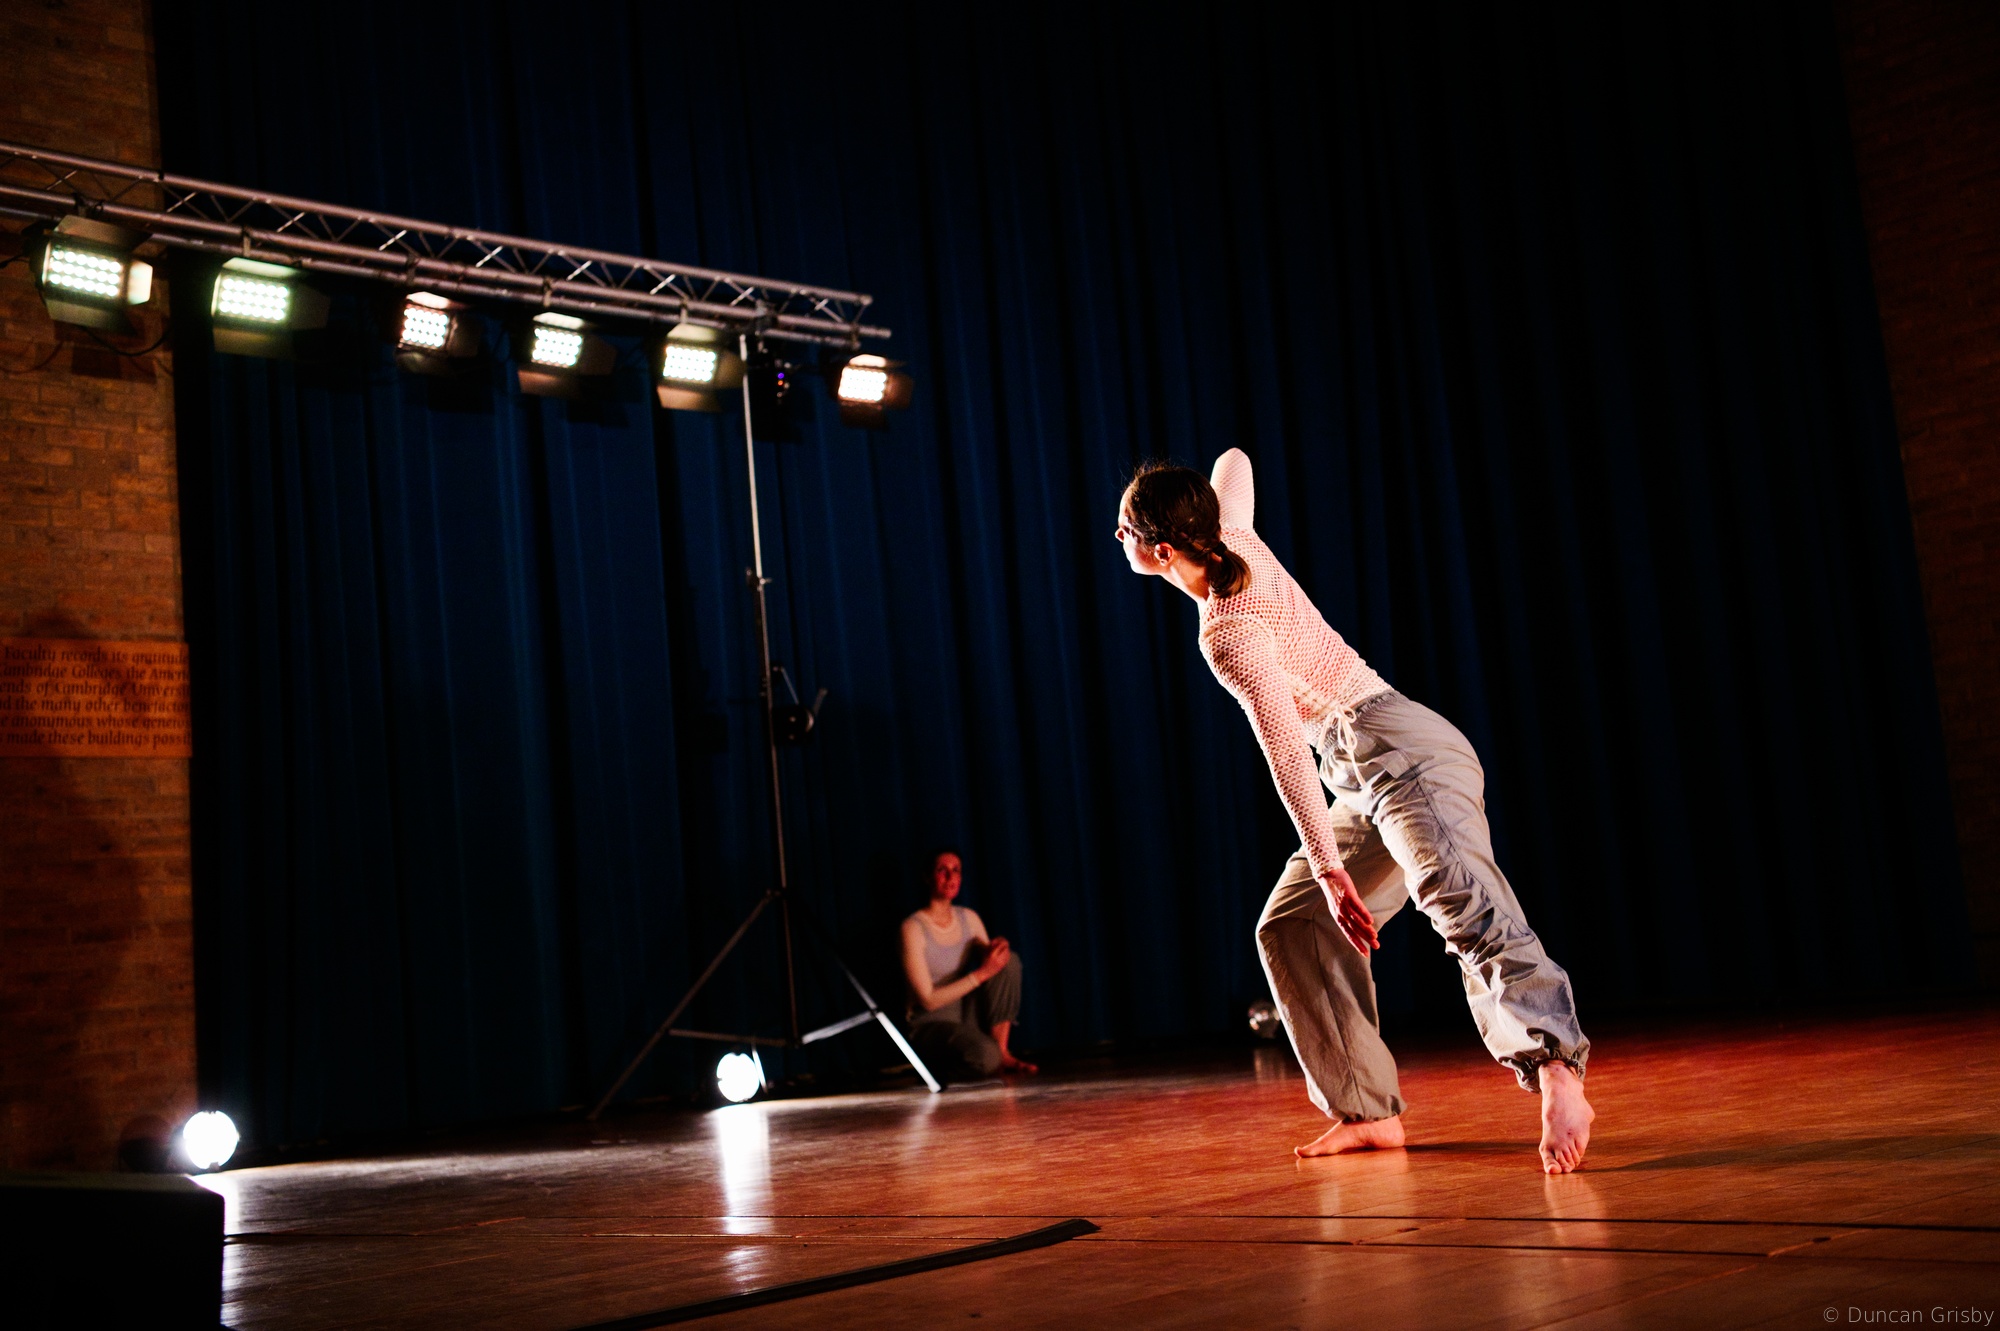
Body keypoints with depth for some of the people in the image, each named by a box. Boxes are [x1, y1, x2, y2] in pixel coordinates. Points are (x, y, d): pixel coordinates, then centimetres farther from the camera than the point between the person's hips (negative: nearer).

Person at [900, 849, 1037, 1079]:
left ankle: (1002, 1052, -14)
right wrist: (981, 973, -24)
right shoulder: (913, 928, -13)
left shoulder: (969, 918, 6)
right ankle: (937, 1065, -2)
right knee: (984, 1056, -36)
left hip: (967, 1016, 6)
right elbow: (928, 1000, -18)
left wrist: (996, 950, -16)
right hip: (931, 1026, -6)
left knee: (1009, 959, -15)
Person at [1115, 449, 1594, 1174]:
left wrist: (1329, 871, -23)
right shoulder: (1235, 538, 6)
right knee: (1291, 926, 10)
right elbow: (1234, 461, 28)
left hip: (1404, 755, -10)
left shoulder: (1228, 633, -17)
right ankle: (1369, 1110, 11)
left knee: (1459, 897, -33)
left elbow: (1286, 752, -23)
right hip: (1368, 781, 10)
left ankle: (1556, 1073, -50)